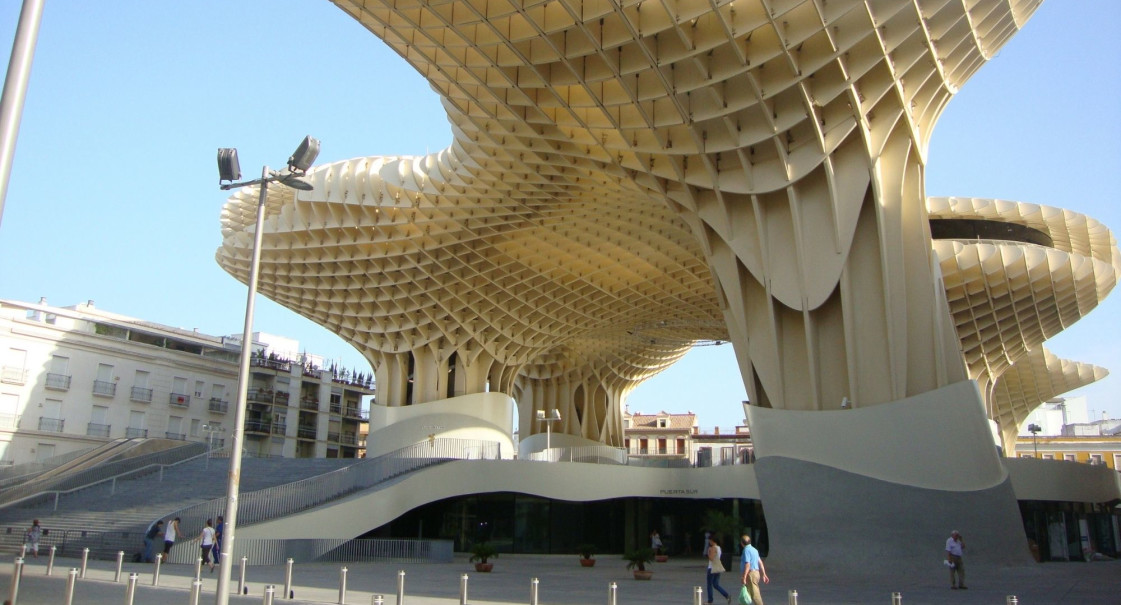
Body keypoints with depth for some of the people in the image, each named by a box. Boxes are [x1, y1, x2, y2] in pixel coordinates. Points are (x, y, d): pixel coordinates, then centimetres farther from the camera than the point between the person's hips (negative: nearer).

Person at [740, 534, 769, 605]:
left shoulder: (746, 550, -15)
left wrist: (744, 577, -21)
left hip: (751, 574, -10)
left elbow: (747, 565, -21)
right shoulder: (753, 549, 15)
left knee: (755, 594, -6)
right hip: (756, 572, 10)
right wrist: (764, 575, 20)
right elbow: (760, 563, 17)